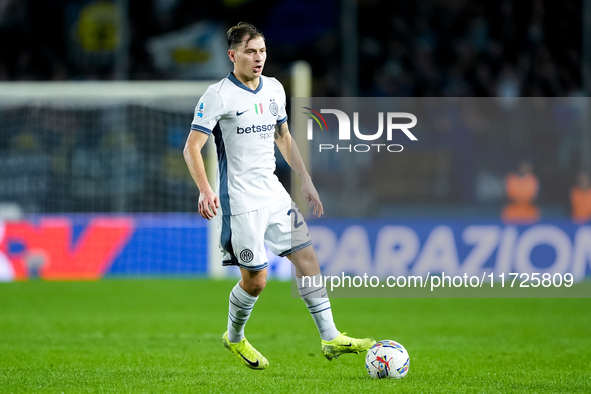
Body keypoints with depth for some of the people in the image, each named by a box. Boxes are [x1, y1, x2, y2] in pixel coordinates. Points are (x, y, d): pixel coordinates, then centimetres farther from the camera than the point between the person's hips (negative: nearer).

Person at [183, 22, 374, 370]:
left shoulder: (275, 89, 9)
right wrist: (205, 190, -28)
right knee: (255, 279, -4)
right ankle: (234, 339, 23)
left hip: (274, 193, 7)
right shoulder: (218, 95, -12)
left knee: (306, 256, 2)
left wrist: (306, 180, 19)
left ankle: (331, 338, 6)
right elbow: (192, 147, -14)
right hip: (241, 200, -7)